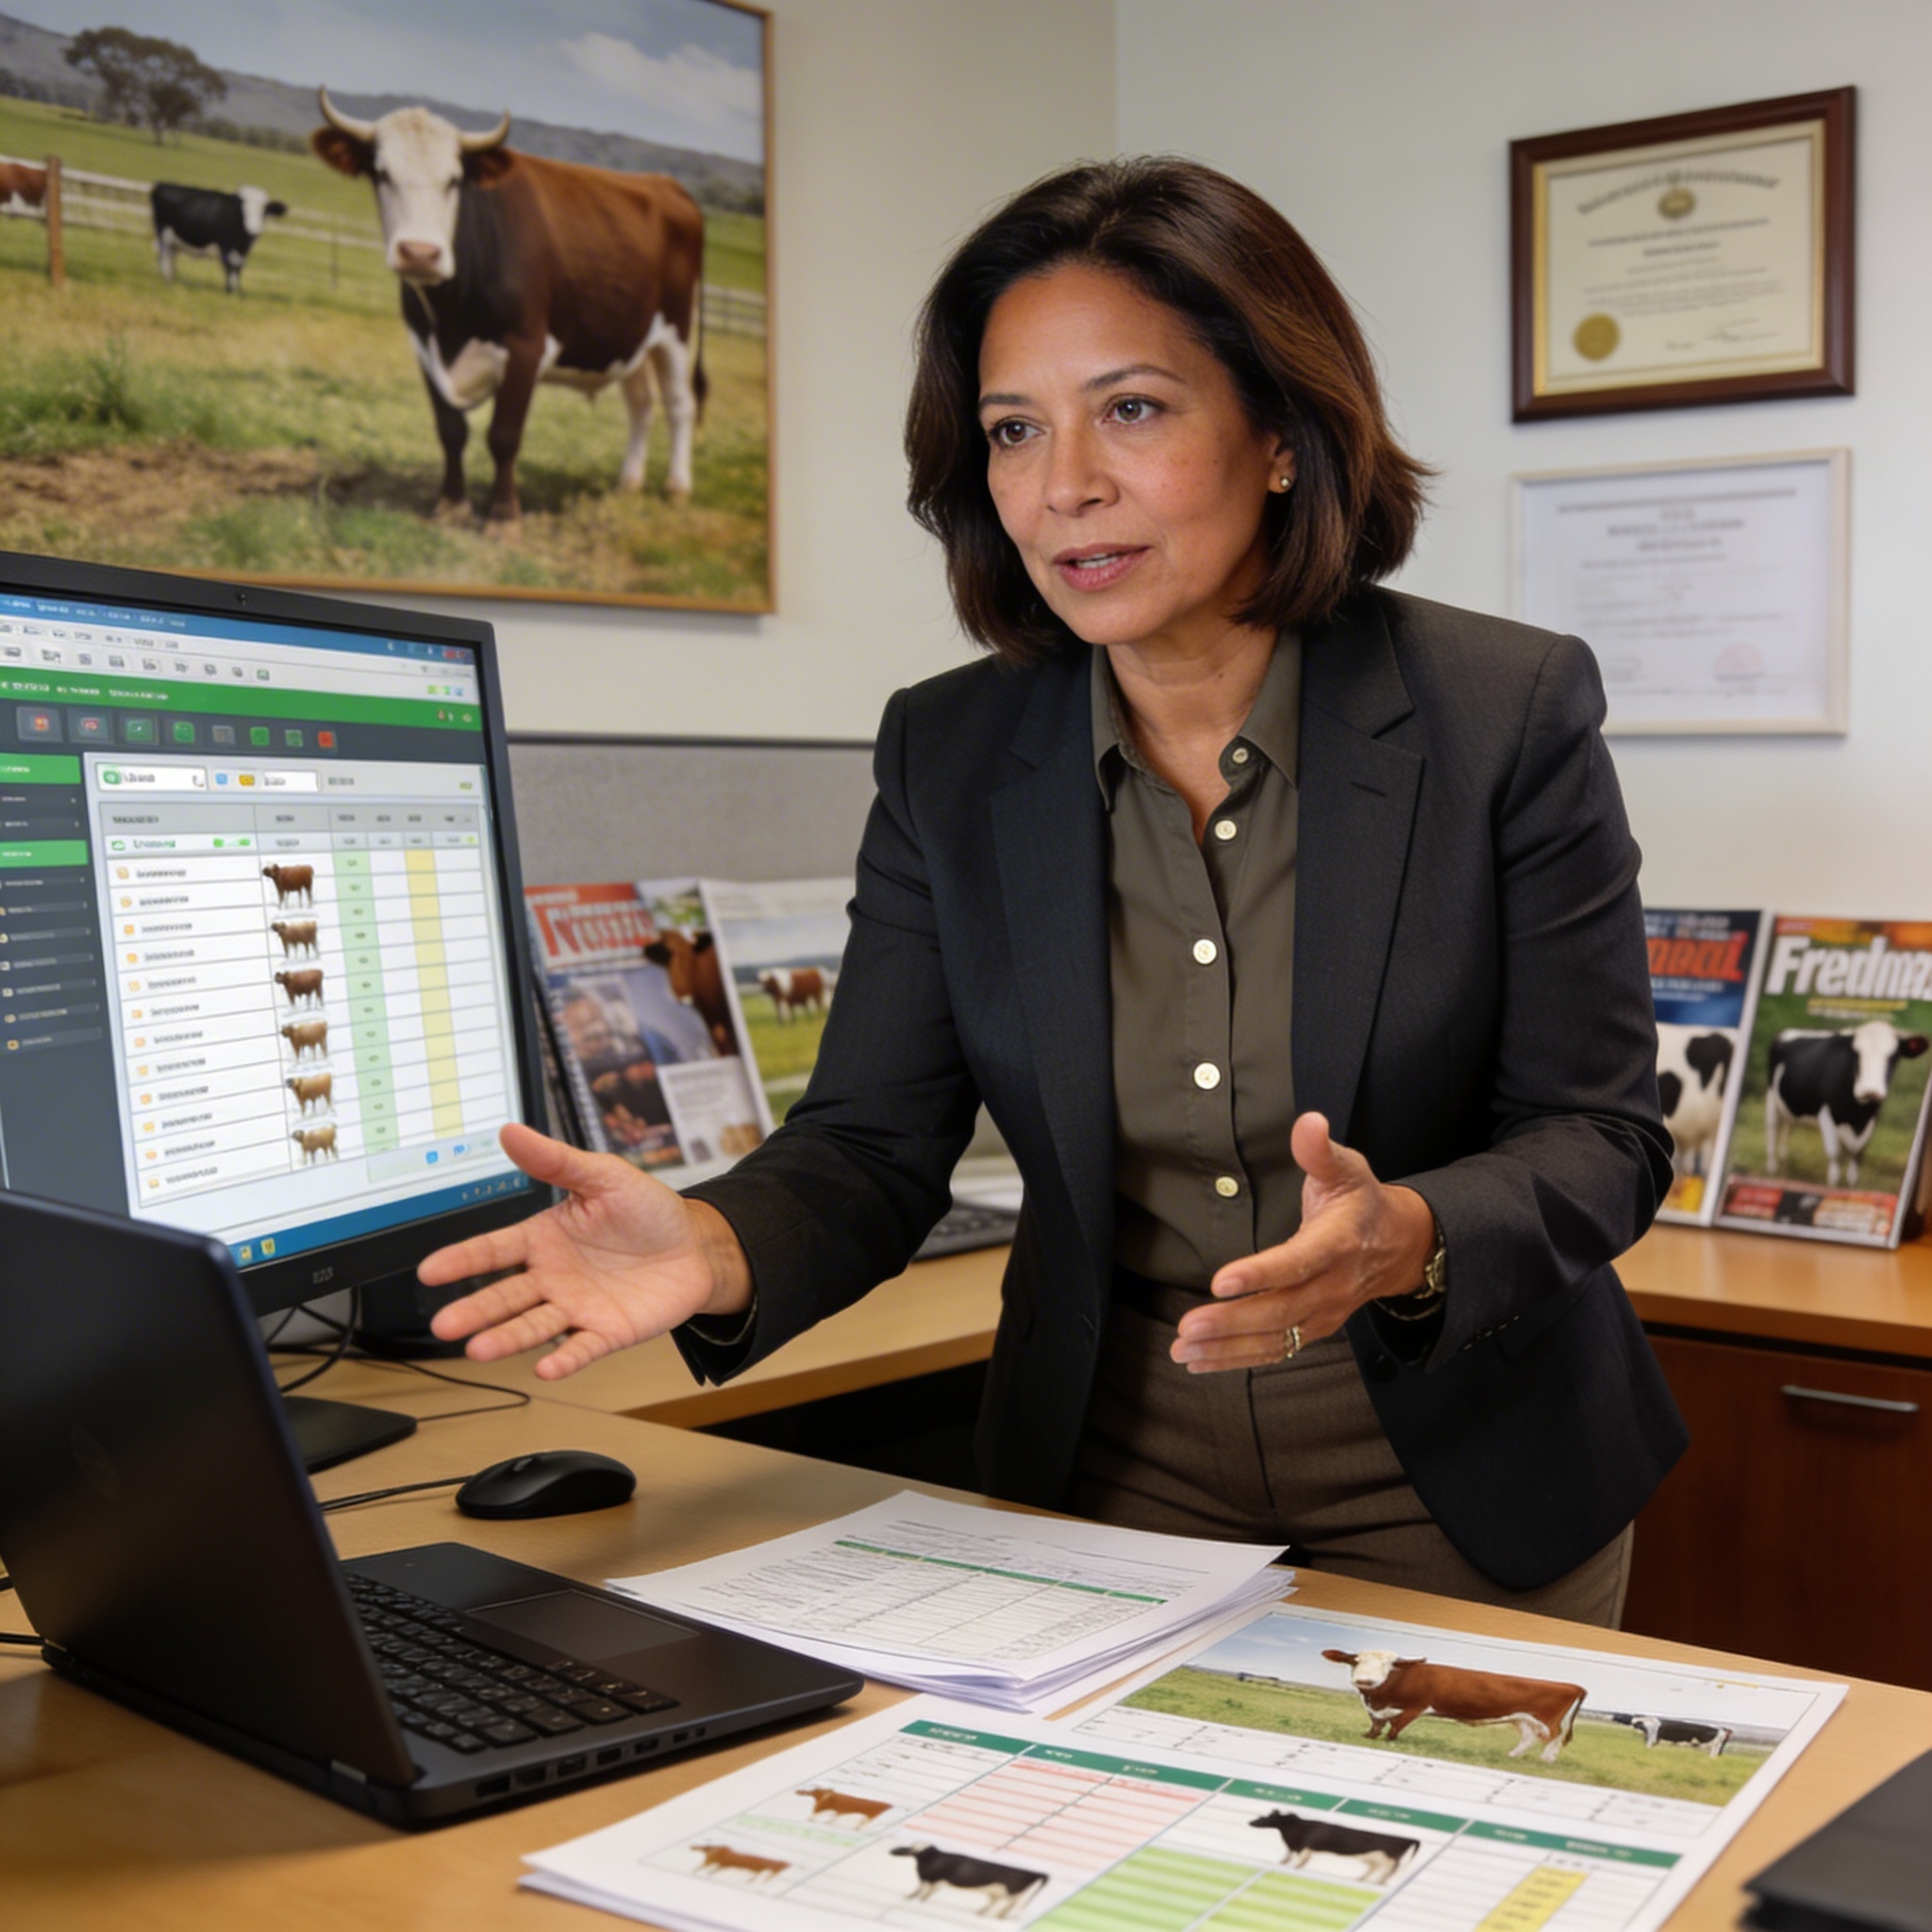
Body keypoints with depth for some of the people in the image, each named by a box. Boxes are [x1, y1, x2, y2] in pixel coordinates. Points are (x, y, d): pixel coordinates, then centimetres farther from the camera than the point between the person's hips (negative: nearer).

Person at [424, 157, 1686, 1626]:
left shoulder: (1510, 713, -13)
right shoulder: (946, 759, -5)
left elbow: (1601, 1135, -12)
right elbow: (872, 1147, -6)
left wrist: (1405, 1242, -34)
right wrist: (718, 1250, -29)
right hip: (1107, 1485, 2)